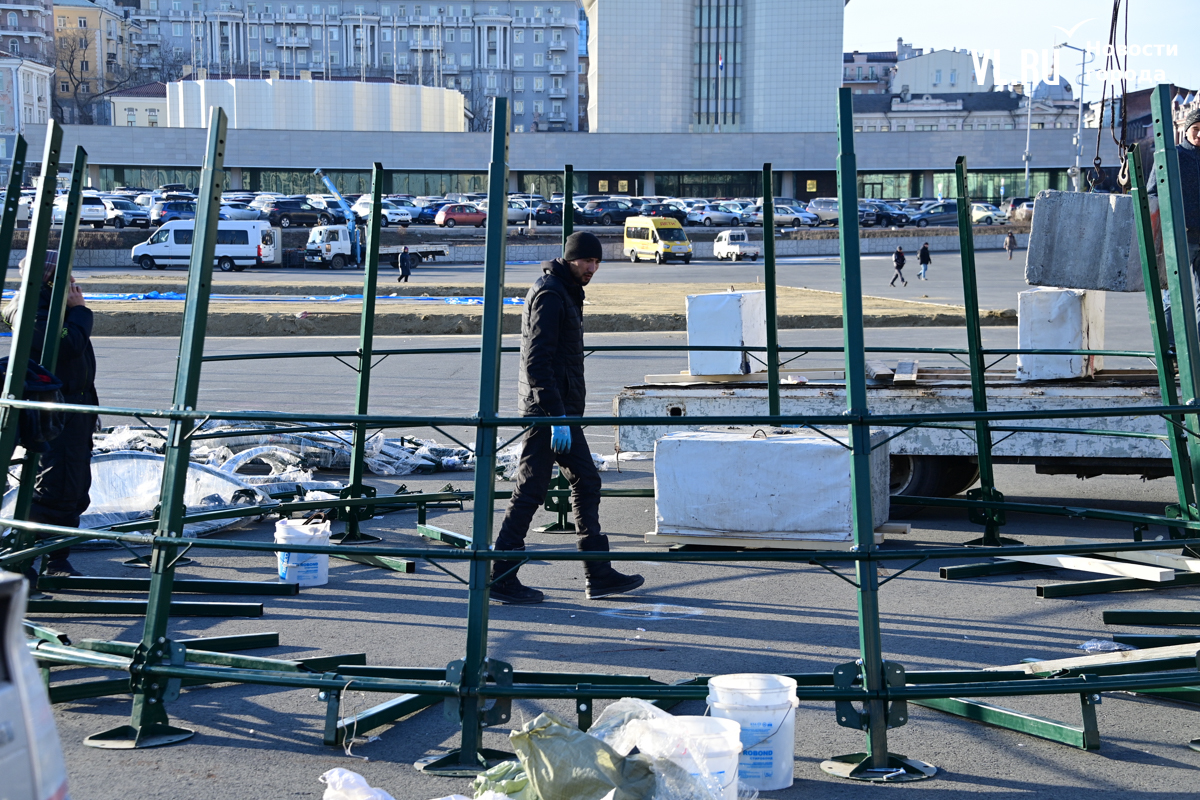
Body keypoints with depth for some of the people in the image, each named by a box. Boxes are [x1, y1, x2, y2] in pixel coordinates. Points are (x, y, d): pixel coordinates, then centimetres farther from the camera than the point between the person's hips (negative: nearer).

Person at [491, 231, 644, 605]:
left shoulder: (567, 293, 17)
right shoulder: (548, 294, -15)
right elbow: (536, 362, -22)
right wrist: (556, 417, -26)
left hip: (562, 410, 10)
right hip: (547, 410, -10)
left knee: (586, 483, 11)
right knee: (530, 490, -7)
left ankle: (599, 574, 14)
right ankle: (501, 578, -2)